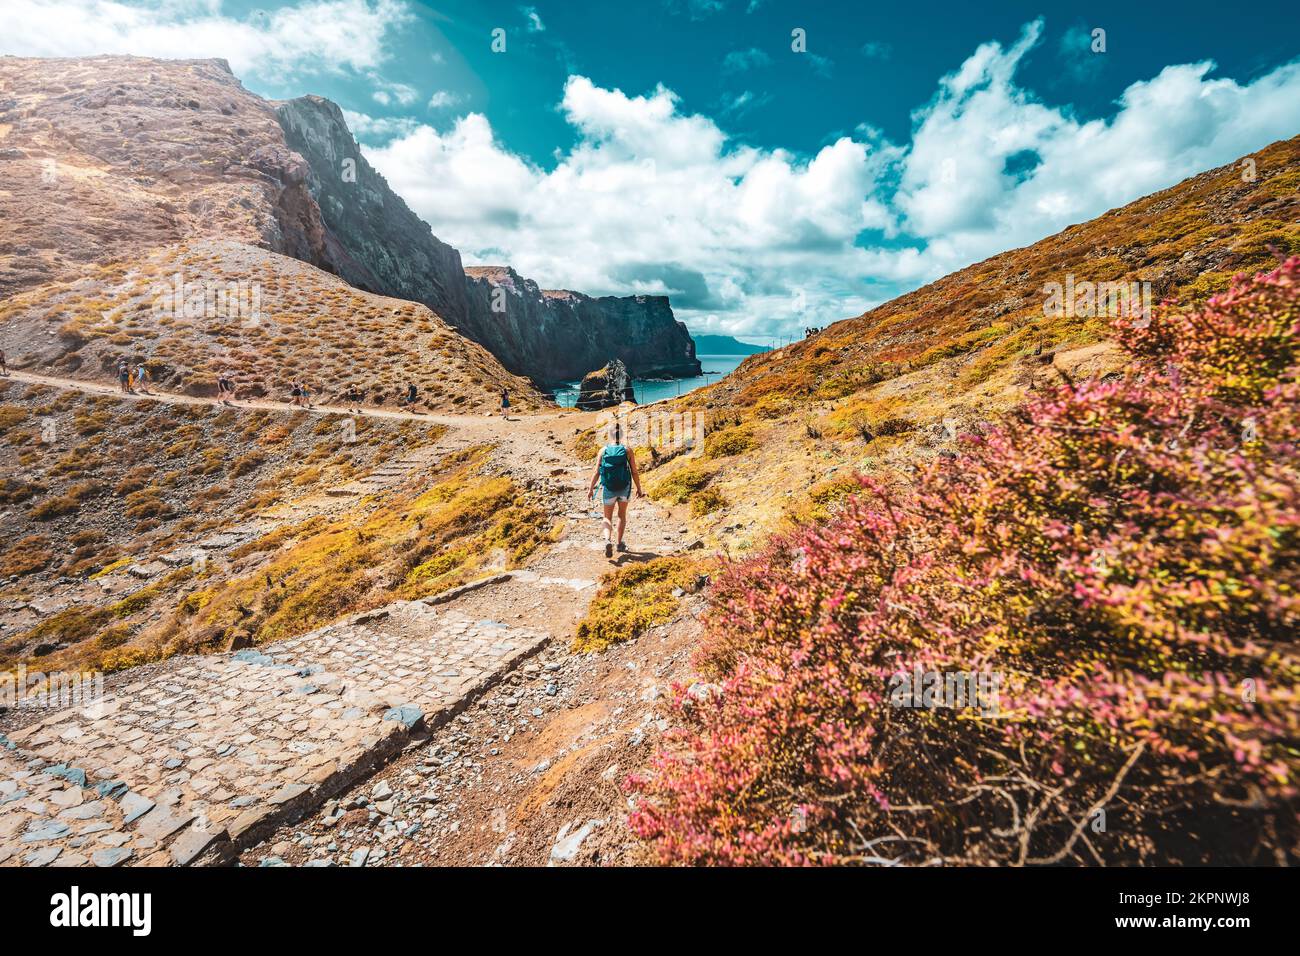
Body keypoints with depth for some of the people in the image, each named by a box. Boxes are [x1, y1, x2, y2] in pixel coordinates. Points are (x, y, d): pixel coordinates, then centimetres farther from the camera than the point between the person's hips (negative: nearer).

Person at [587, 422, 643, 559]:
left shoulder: (603, 450, -5)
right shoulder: (628, 451, -7)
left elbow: (596, 472, -7)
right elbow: (635, 472, -7)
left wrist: (590, 489, 2)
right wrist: (639, 489, 5)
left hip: (608, 489, 0)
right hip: (624, 488, 0)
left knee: (608, 518, 12)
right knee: (622, 515, 23)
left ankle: (608, 540, -14)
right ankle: (620, 543, 25)